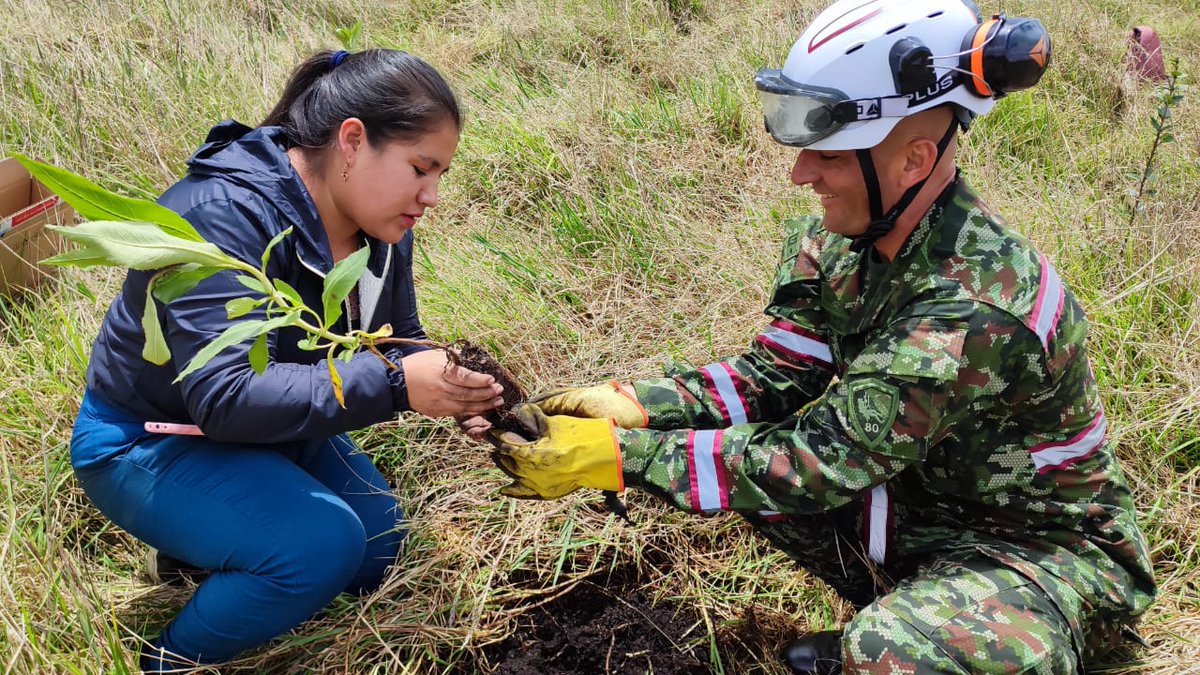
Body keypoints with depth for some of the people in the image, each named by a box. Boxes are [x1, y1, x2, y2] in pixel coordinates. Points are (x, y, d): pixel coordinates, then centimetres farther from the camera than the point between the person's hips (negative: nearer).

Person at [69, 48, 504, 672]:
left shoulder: (381, 225, -7)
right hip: (152, 439, -8)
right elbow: (224, 397, -39)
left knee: (377, 540, 1)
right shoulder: (224, 215, -32)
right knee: (324, 543, -27)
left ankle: (208, 548, 22)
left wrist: (449, 383, -22)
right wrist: (394, 385, -45)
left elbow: (398, 346, 1)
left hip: (275, 431, 8)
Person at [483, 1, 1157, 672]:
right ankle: (898, 617, 10)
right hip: (922, 500, 8)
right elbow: (772, 376, -6)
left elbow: (818, 464, -33)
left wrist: (614, 457, -32)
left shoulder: (975, 307, -33)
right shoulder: (838, 242, -7)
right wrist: (628, 406, -20)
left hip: (1047, 545, -8)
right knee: (744, 445, -3)